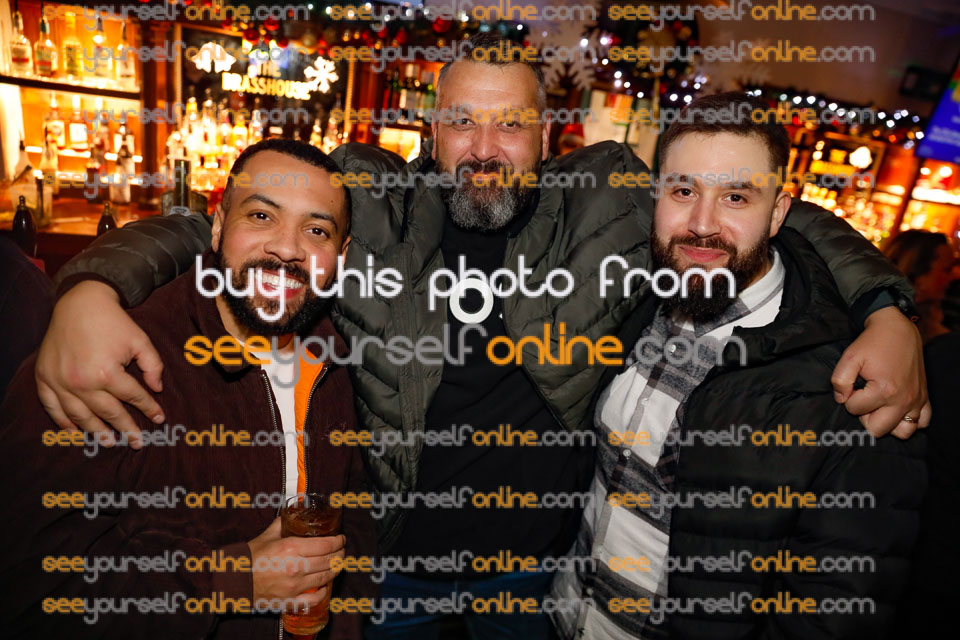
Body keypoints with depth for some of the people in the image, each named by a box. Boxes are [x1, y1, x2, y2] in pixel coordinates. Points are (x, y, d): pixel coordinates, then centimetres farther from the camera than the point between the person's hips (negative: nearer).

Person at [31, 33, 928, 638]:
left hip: (538, 559, 2)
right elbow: (194, 227, -8)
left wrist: (885, 312, -17)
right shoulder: (364, 200, -13)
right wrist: (90, 288, -26)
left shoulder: (605, 201, -12)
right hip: (390, 554, 0)